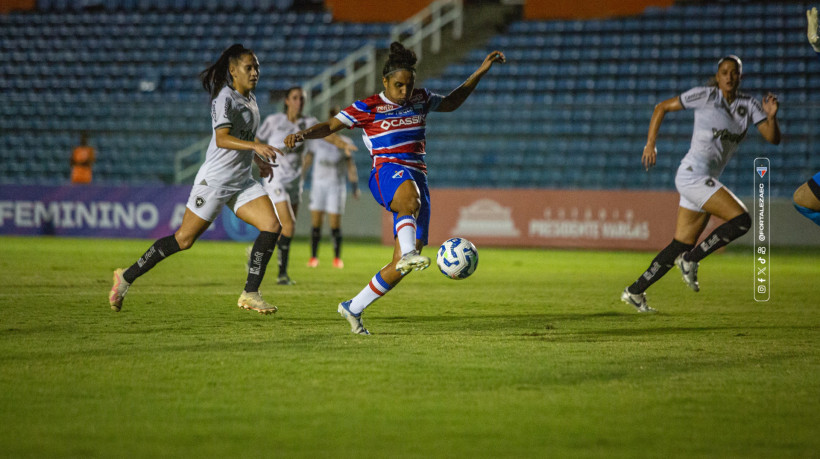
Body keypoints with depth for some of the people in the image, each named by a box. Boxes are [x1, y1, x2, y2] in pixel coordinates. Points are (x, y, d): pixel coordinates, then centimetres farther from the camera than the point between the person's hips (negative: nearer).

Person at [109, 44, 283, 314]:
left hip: (242, 182, 8)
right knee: (184, 239, -4)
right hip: (214, 180, -8)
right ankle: (126, 277, 10)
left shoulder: (249, 98, 13)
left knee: (272, 226, -10)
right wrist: (256, 146, -38)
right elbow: (222, 139, -27)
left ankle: (250, 295, -6)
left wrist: (258, 161, 20)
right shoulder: (225, 96, -14)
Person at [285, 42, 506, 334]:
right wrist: (303, 135, -19)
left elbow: (451, 103, 34)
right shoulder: (368, 107, 1)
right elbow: (329, 126, 1)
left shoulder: (420, 100, 16)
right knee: (411, 199, -46)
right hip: (388, 173, -6)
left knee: (402, 264, -5)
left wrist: (481, 71, 28)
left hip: (417, 179, 6)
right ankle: (408, 252, -67)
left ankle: (353, 308, 8)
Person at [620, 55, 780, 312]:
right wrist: (650, 144, -4)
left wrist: (771, 116, -18)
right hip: (692, 173, -7)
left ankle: (635, 292, 16)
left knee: (682, 245, 8)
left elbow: (773, 138, 2)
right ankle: (690, 260, -8)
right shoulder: (705, 96, -5)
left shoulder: (748, 105, 10)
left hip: (707, 181, 7)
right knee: (741, 219, -20)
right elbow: (662, 107, 3)